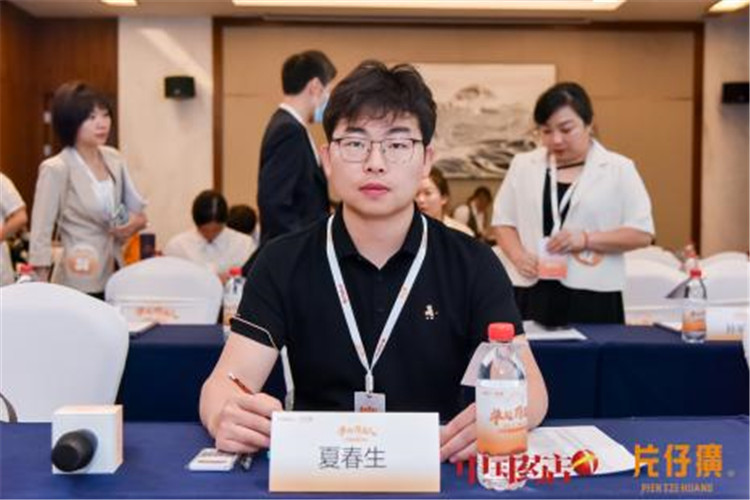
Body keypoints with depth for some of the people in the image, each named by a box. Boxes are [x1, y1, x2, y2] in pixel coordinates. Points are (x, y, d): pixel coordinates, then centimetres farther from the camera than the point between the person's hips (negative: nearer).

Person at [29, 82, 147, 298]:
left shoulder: (114, 158, 6)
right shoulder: (56, 169, -12)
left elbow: (136, 207, 17)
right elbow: (41, 234, -13)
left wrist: (135, 221, -6)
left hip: (116, 276, 6)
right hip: (79, 284, -6)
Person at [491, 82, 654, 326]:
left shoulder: (618, 169, 2)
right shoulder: (523, 165, 10)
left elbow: (642, 232, -1)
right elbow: (503, 220, 12)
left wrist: (586, 239, -14)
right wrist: (518, 256, -8)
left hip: (592, 296, -2)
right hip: (531, 293, 2)